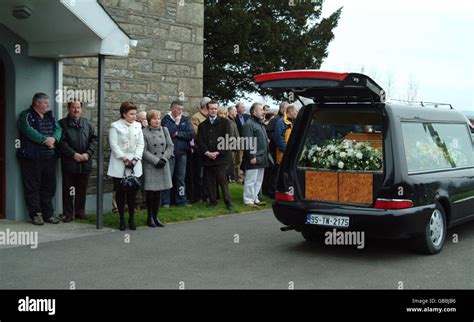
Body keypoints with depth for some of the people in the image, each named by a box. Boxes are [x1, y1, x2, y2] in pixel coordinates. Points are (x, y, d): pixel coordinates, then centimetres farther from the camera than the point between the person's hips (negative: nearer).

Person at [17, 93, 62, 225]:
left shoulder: (50, 115, 17)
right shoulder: (26, 115, -3)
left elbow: (58, 129, 6)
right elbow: (29, 131, -17)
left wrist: (53, 138, -14)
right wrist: (45, 139, -18)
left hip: (49, 157, 6)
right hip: (31, 158, -6)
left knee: (49, 187, 8)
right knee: (32, 187, -1)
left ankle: (48, 214, 16)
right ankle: (36, 214, 5)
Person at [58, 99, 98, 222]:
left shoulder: (87, 123, 10)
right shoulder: (63, 124, -2)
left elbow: (94, 139, 7)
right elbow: (61, 142, -9)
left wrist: (88, 153, -7)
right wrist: (74, 154, -15)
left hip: (85, 163, 3)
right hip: (69, 162, -3)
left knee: (82, 189, 11)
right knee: (68, 189, 3)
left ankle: (80, 212, 22)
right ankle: (68, 214, 9)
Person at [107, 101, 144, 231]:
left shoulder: (137, 126, 9)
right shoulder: (115, 126, -3)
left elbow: (141, 144, 6)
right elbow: (114, 145, -9)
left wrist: (135, 159, -6)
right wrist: (125, 159, -14)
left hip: (134, 165, 3)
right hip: (119, 166, -3)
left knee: (132, 192, 2)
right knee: (120, 192, 3)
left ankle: (131, 219, 12)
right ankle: (122, 219, 12)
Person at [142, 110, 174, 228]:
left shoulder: (164, 130, 9)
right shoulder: (144, 132, -5)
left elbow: (170, 146, 6)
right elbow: (144, 151, -10)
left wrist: (164, 159, -8)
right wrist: (156, 161, -14)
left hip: (163, 165, 4)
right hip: (150, 166, -4)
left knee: (158, 192, 8)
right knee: (150, 192, -1)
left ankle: (155, 217, 17)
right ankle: (150, 218, 11)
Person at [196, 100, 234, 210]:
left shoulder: (225, 122, 6)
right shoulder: (202, 125, 15)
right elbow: (200, 141, 7)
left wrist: (217, 152, -10)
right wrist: (207, 153, -9)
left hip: (221, 157, -3)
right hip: (207, 158, 3)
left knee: (222, 179, -9)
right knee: (210, 181, 4)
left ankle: (228, 202, -3)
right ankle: (213, 201, 13)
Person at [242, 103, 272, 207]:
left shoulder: (260, 124, 20)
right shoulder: (249, 124, -13)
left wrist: (267, 140, 14)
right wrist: (251, 156, -21)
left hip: (261, 158, 10)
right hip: (253, 158, -10)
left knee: (258, 180, 14)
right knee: (251, 180, -5)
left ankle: (255, 198, 23)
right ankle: (248, 200, 1)